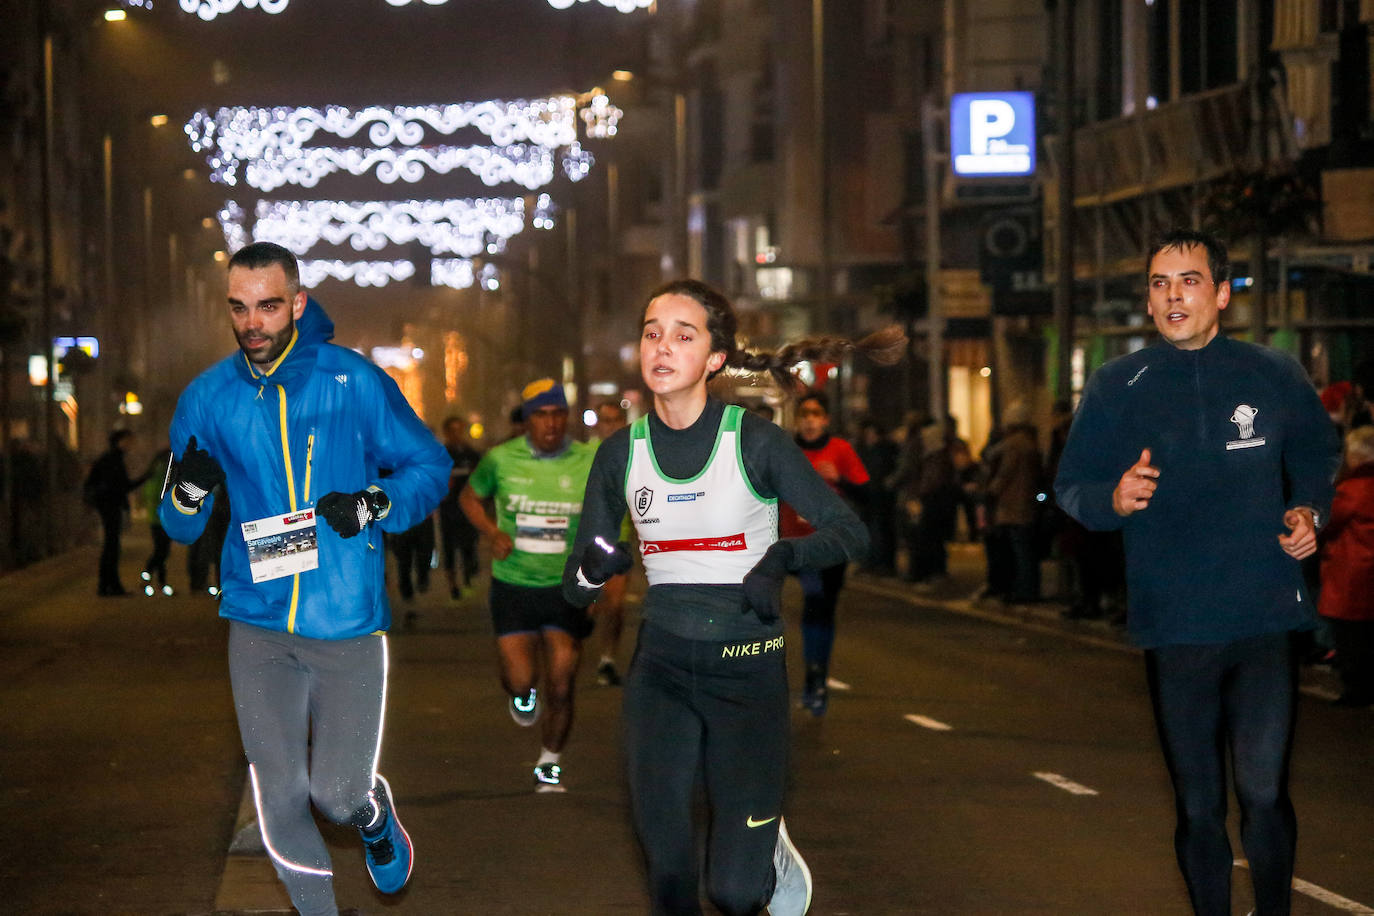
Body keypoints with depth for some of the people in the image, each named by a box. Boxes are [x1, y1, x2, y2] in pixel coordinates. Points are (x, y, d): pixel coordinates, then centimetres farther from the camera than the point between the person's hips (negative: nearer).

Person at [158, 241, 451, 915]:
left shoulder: (353, 381, -3)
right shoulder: (207, 398, 3)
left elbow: (430, 466, 5)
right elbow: (182, 529, 9)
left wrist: (376, 504, -13)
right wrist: (188, 491, -14)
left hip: (347, 621, -2)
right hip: (259, 625, 2)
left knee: (338, 795, -3)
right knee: (280, 802, 0)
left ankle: (376, 816, 34)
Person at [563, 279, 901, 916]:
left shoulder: (755, 442, -9)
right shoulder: (621, 453, 1)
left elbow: (850, 532, -5)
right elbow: (576, 588, 3)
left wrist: (784, 556, -24)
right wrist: (594, 568, -20)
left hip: (747, 670, -3)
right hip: (661, 667, 3)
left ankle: (773, 854, 29)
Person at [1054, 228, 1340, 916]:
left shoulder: (1274, 377, 5)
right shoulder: (1116, 388, 3)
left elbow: (1316, 465, 21)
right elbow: (1070, 489, 7)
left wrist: (1309, 512, 1)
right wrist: (1115, 498, -15)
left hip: (1266, 625, 0)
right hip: (1173, 631, 1)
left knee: (1264, 793, -9)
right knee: (1198, 805, 6)